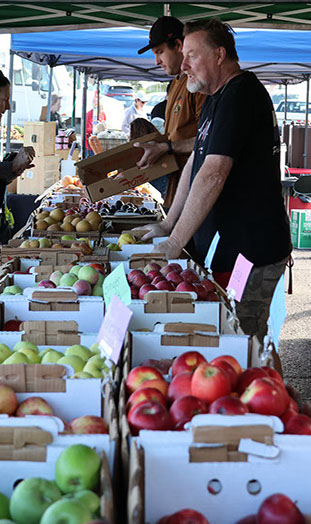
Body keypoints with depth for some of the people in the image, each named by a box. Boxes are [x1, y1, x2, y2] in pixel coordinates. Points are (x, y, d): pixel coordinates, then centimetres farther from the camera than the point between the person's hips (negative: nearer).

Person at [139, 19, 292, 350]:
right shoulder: (217, 99, 18)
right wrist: (168, 226, 16)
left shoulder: (240, 94, -17)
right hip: (225, 248, 10)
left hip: (250, 252, -10)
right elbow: (195, 164, 22)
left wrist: (174, 244, -21)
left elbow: (213, 176, -23)